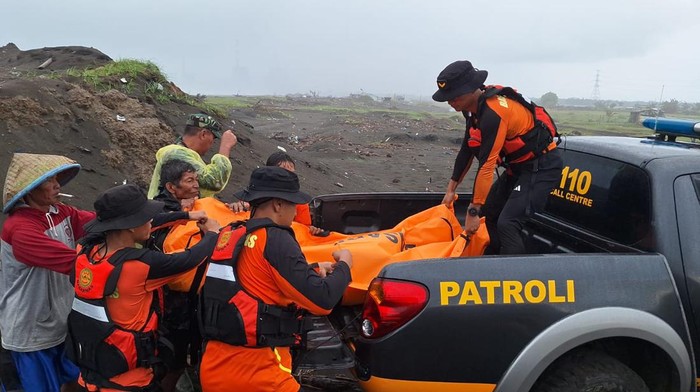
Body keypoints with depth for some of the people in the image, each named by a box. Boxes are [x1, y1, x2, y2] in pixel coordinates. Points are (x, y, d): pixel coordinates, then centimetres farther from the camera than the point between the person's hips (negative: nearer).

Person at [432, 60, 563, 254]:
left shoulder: (493, 113, -28)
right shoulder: (475, 108, 2)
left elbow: (486, 164, -28)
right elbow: (467, 150, 10)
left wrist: (473, 211, -25)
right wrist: (451, 189, 13)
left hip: (542, 166, -10)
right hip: (519, 165, 10)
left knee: (507, 223, -20)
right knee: (489, 211, 13)